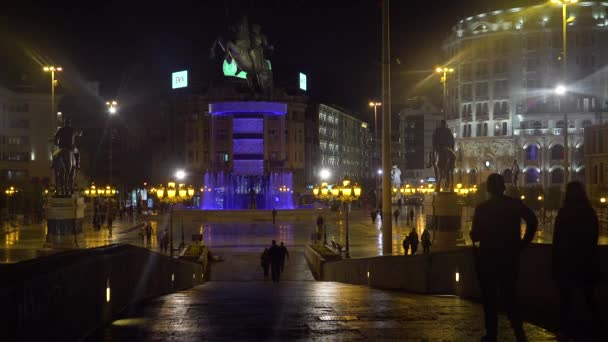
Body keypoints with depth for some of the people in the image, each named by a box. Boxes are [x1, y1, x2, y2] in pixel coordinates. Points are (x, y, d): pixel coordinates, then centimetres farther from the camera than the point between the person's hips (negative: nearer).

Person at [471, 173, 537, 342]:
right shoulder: (515, 204, -1)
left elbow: (475, 235, -7)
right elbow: (532, 221, -8)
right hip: (509, 256, 3)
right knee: (509, 296, 11)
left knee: (489, 297, 8)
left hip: (488, 257, -2)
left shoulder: (482, 208, -8)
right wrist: (522, 243, -1)